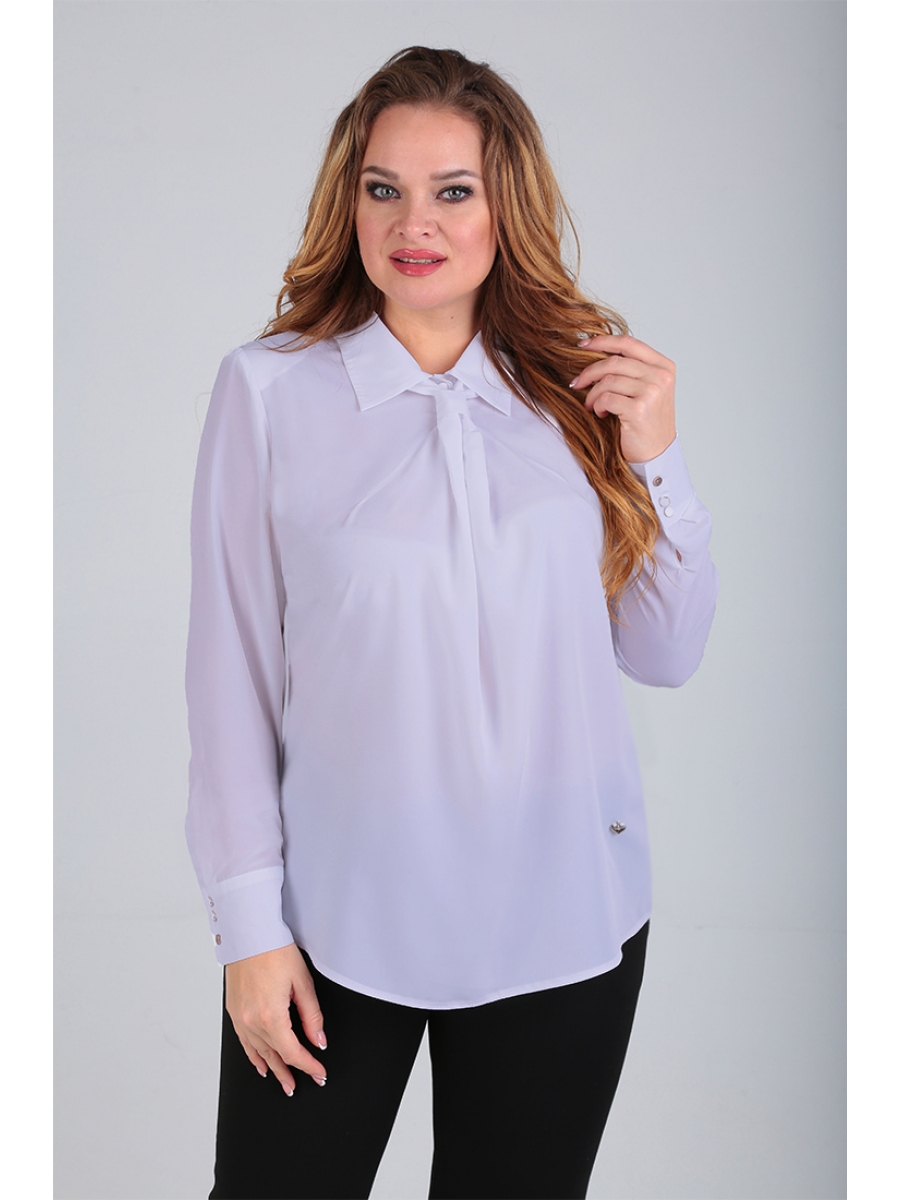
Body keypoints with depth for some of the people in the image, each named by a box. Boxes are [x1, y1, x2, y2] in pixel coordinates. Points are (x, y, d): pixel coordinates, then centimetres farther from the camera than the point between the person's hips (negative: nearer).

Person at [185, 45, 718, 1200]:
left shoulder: (580, 387, 2)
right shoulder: (269, 389, -6)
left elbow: (666, 654, 6)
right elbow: (230, 671, -4)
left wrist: (655, 458, -7)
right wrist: (249, 921, -4)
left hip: (564, 922, 3)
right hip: (337, 921, -2)